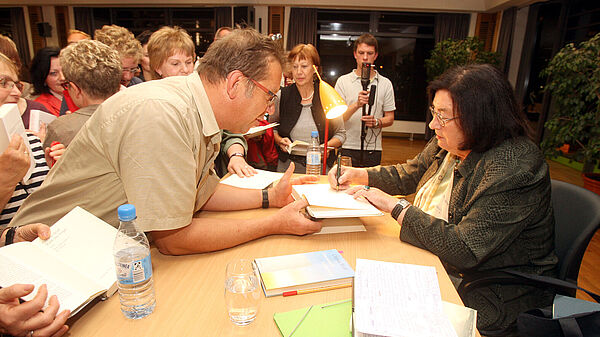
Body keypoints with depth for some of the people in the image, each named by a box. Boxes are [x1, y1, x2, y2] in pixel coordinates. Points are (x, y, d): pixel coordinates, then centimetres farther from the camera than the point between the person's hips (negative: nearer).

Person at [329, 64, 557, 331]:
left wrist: (395, 207, -26)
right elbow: (408, 175, 13)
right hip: (437, 264, 8)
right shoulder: (449, 144, -3)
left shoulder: (514, 170, -28)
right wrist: (359, 175, -2)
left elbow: (464, 250, -32)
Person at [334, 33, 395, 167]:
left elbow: (390, 118, 8)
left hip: (373, 150, 2)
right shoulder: (343, 81, 4)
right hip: (347, 147, -1)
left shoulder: (385, 84, 9)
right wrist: (357, 105, -21)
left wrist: (376, 122, -14)